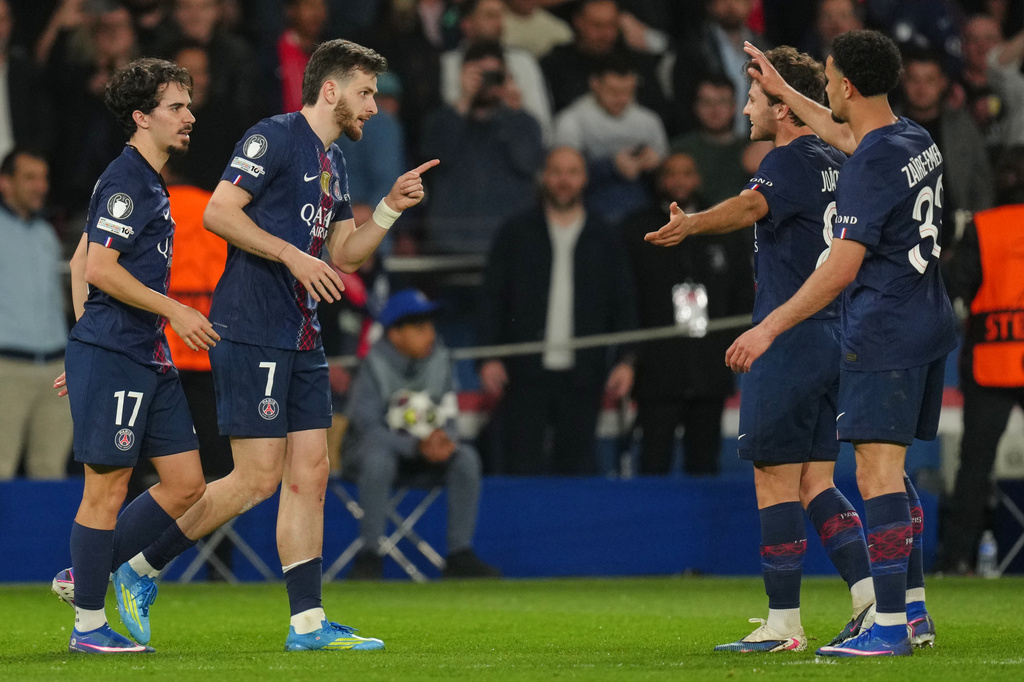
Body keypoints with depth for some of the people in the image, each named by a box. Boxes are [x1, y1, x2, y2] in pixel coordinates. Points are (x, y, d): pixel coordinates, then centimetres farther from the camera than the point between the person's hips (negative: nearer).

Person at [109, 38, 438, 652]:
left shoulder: (333, 163, 19)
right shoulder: (275, 138, -9)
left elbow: (345, 254, 24)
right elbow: (218, 212, -17)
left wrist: (390, 209, 10)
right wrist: (294, 256, -20)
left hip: (302, 341, 9)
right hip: (251, 334, -9)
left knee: (310, 474, 4)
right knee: (258, 478, -9)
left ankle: (308, 621, 6)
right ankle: (140, 570, 4)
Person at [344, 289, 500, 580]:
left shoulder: (439, 359, -2)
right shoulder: (375, 366, -16)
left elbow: (448, 416, 2)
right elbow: (368, 426, -22)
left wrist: (443, 438, -24)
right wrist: (417, 447, -34)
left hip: (422, 452, 5)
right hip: (375, 447, -5)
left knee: (466, 457, -21)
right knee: (378, 460, -38)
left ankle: (460, 555, -18)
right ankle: (369, 556, -30)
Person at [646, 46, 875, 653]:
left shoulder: (791, 162, -12)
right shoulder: (835, 164, 15)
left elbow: (751, 206, -35)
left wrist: (691, 225, -49)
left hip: (790, 344, -9)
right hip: (834, 339, 9)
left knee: (775, 484, -3)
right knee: (815, 484, 11)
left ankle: (784, 625, 0)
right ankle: (873, 599, -1)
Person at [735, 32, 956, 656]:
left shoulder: (872, 165, -18)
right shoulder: (915, 140, 10)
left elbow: (842, 268, -21)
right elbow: (844, 135, 34)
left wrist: (768, 328, -17)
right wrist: (782, 91, 44)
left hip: (884, 335, -10)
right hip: (929, 326, 10)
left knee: (878, 473, -9)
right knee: (891, 472, 17)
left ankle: (889, 628, -12)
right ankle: (914, 612, 20)